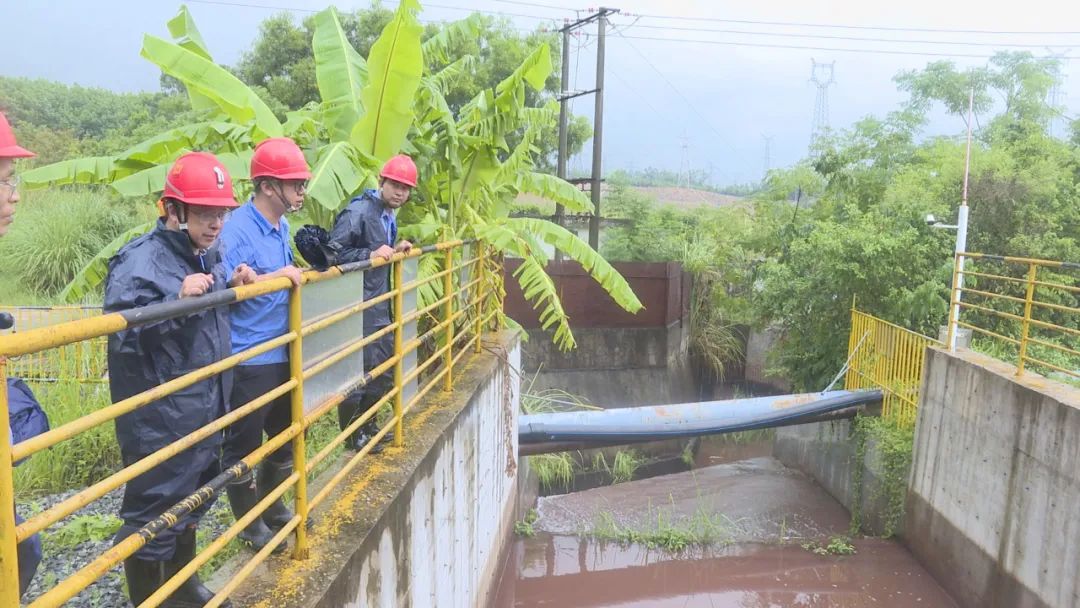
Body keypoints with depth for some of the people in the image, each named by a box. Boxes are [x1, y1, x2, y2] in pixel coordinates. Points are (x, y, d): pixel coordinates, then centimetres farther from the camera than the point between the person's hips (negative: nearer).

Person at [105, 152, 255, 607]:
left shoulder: (209, 255, 6)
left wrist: (233, 286, 3)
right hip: (159, 424, -9)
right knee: (152, 518, 6)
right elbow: (120, 336, -28)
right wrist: (178, 298, -36)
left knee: (191, 502, 25)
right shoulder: (139, 262, -20)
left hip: (205, 415, 9)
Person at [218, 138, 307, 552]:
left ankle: (270, 506, 43)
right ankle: (249, 523, 29)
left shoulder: (282, 227, 9)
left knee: (287, 436, 22)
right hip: (247, 362, -9)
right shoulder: (237, 229, -18)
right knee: (243, 447, 10)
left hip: (281, 356, 9)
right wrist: (277, 275, -30)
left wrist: (301, 275, 7)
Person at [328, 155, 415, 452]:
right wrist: (371, 254, -26)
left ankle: (367, 425, 33)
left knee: (385, 367, 17)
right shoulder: (358, 211, -16)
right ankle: (352, 435, 17)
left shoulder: (389, 215, 12)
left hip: (379, 306, 9)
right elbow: (333, 253, -21)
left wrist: (395, 249, 6)